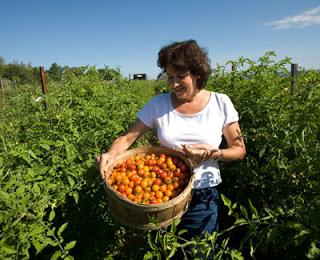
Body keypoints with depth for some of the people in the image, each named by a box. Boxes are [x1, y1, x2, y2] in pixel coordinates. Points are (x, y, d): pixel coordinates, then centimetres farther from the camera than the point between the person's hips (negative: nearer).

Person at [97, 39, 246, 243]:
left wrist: (212, 153, -20)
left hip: (203, 197, 0)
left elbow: (239, 150, -1)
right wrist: (111, 154, -27)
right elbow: (128, 137, -6)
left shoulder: (221, 103, -7)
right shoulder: (158, 104, -6)